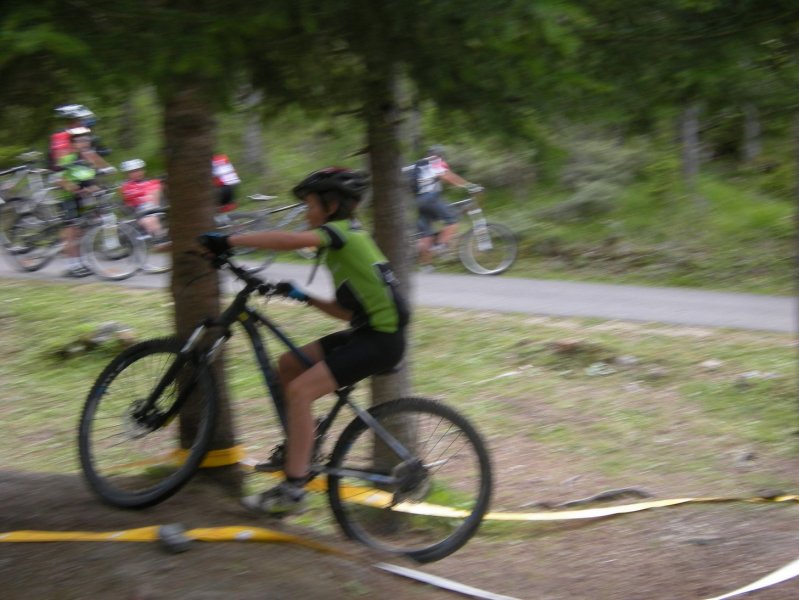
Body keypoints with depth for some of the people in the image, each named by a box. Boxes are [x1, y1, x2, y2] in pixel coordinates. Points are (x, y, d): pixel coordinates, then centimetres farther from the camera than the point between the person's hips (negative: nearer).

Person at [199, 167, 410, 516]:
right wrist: (303, 298, 10)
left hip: (381, 339, -10)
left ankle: (292, 491, -16)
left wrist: (229, 241, -29)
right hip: (367, 332, 10)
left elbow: (291, 240, -29)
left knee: (299, 390, -18)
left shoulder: (342, 232, -9)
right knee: (288, 365, 12)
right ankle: (296, 449, 21)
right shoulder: (345, 240, 20)